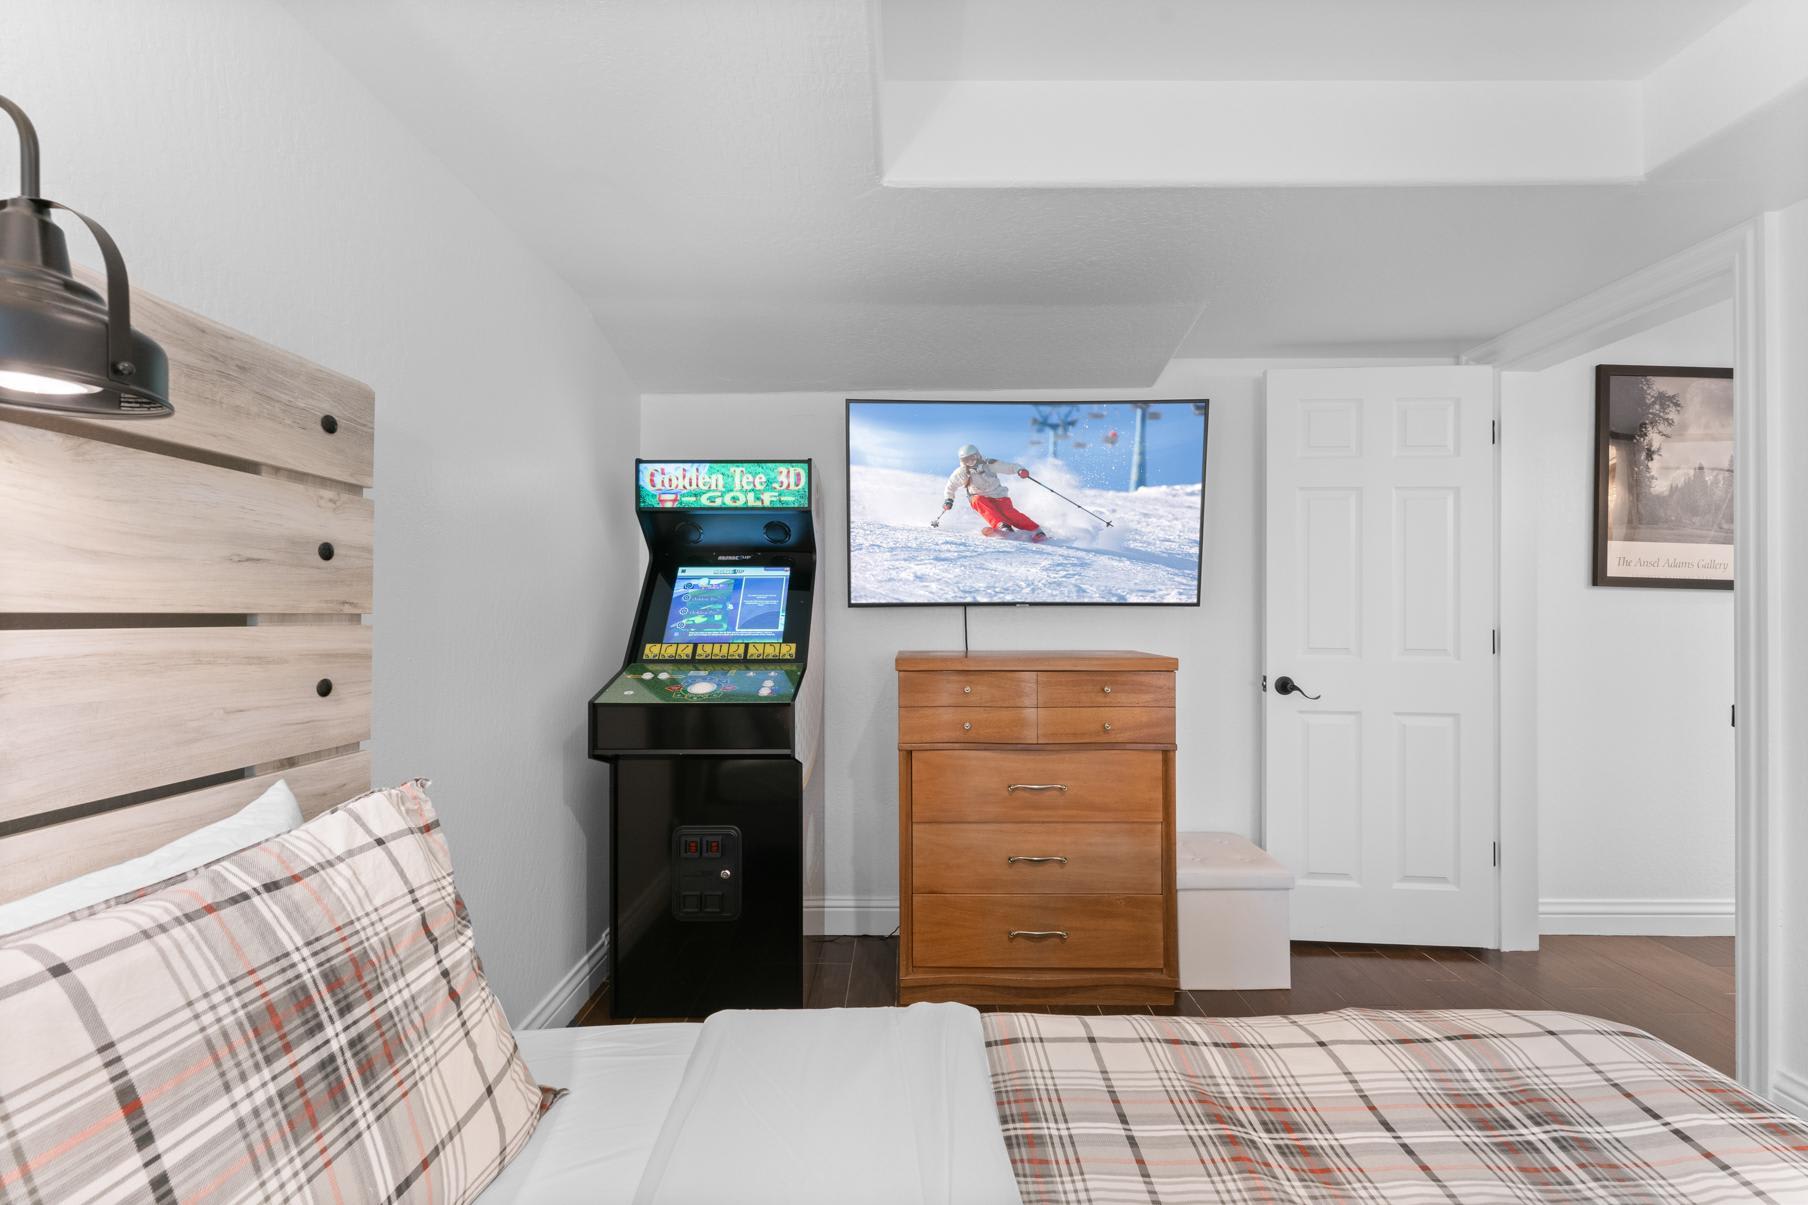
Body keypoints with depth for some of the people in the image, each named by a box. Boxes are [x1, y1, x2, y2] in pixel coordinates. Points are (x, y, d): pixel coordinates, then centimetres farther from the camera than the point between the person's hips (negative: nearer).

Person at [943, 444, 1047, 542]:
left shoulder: (989, 464, -11)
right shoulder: (961, 473, -7)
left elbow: (1009, 467, -11)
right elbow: (951, 486, 10)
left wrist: (1020, 470, -30)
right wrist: (948, 500, -2)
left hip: (999, 497, -1)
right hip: (981, 499, 2)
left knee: (1008, 511, -28)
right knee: (978, 500, -33)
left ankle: (1036, 530, -27)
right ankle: (1001, 525, -45)